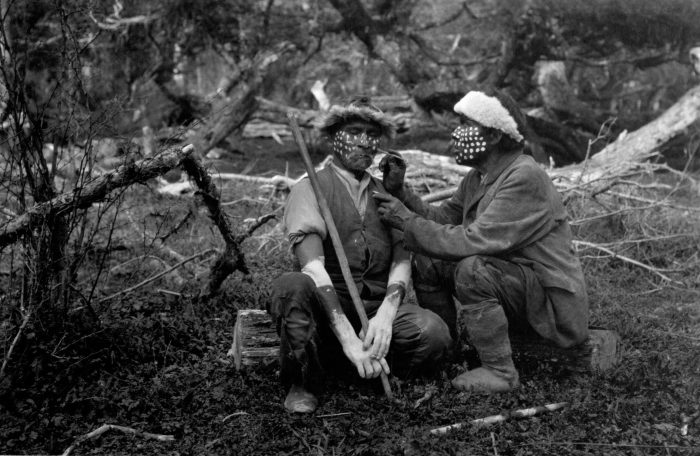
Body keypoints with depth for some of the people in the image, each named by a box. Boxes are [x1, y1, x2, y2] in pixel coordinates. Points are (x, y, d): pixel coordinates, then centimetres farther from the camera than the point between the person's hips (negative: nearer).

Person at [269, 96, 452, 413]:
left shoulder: (386, 194, 14)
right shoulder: (310, 189, -2)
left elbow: (402, 260, 1)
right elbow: (313, 265, -17)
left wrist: (385, 316, -22)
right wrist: (348, 338, -31)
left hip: (378, 308, 4)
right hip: (325, 309, -3)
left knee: (434, 333, -26)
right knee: (290, 286, -36)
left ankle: (327, 359, -5)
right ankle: (302, 384, -11)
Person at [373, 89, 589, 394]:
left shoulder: (525, 178, -24)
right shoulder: (478, 177, 6)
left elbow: (474, 241, -31)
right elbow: (440, 218, 6)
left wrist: (407, 221, -24)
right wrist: (400, 192, -8)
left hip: (552, 304, -9)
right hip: (511, 283, 9)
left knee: (472, 268, -31)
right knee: (427, 262, 2)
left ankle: (500, 372, -17)